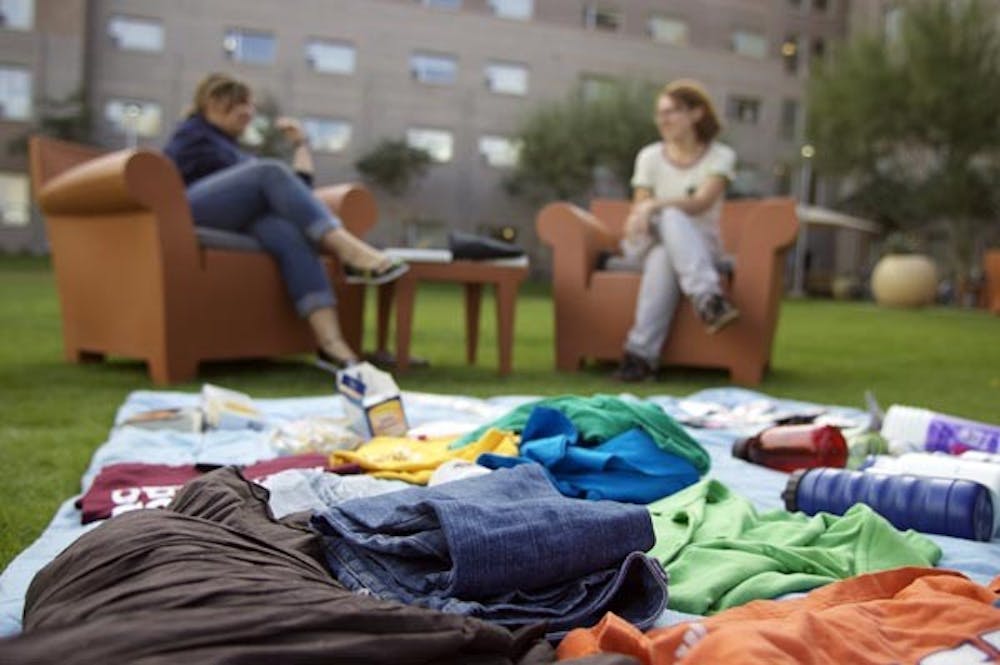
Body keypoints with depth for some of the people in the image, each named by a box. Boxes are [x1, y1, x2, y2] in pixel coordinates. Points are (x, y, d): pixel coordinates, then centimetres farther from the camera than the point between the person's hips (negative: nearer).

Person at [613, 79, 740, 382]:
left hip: (700, 249, -1)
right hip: (655, 245, 1)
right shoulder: (650, 156, 6)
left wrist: (654, 205, -34)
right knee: (671, 217, -36)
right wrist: (638, 219, -25)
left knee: (664, 256, -38)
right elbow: (638, 208, 1)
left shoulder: (720, 156, 0)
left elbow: (702, 203, -18)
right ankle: (708, 298, -52)